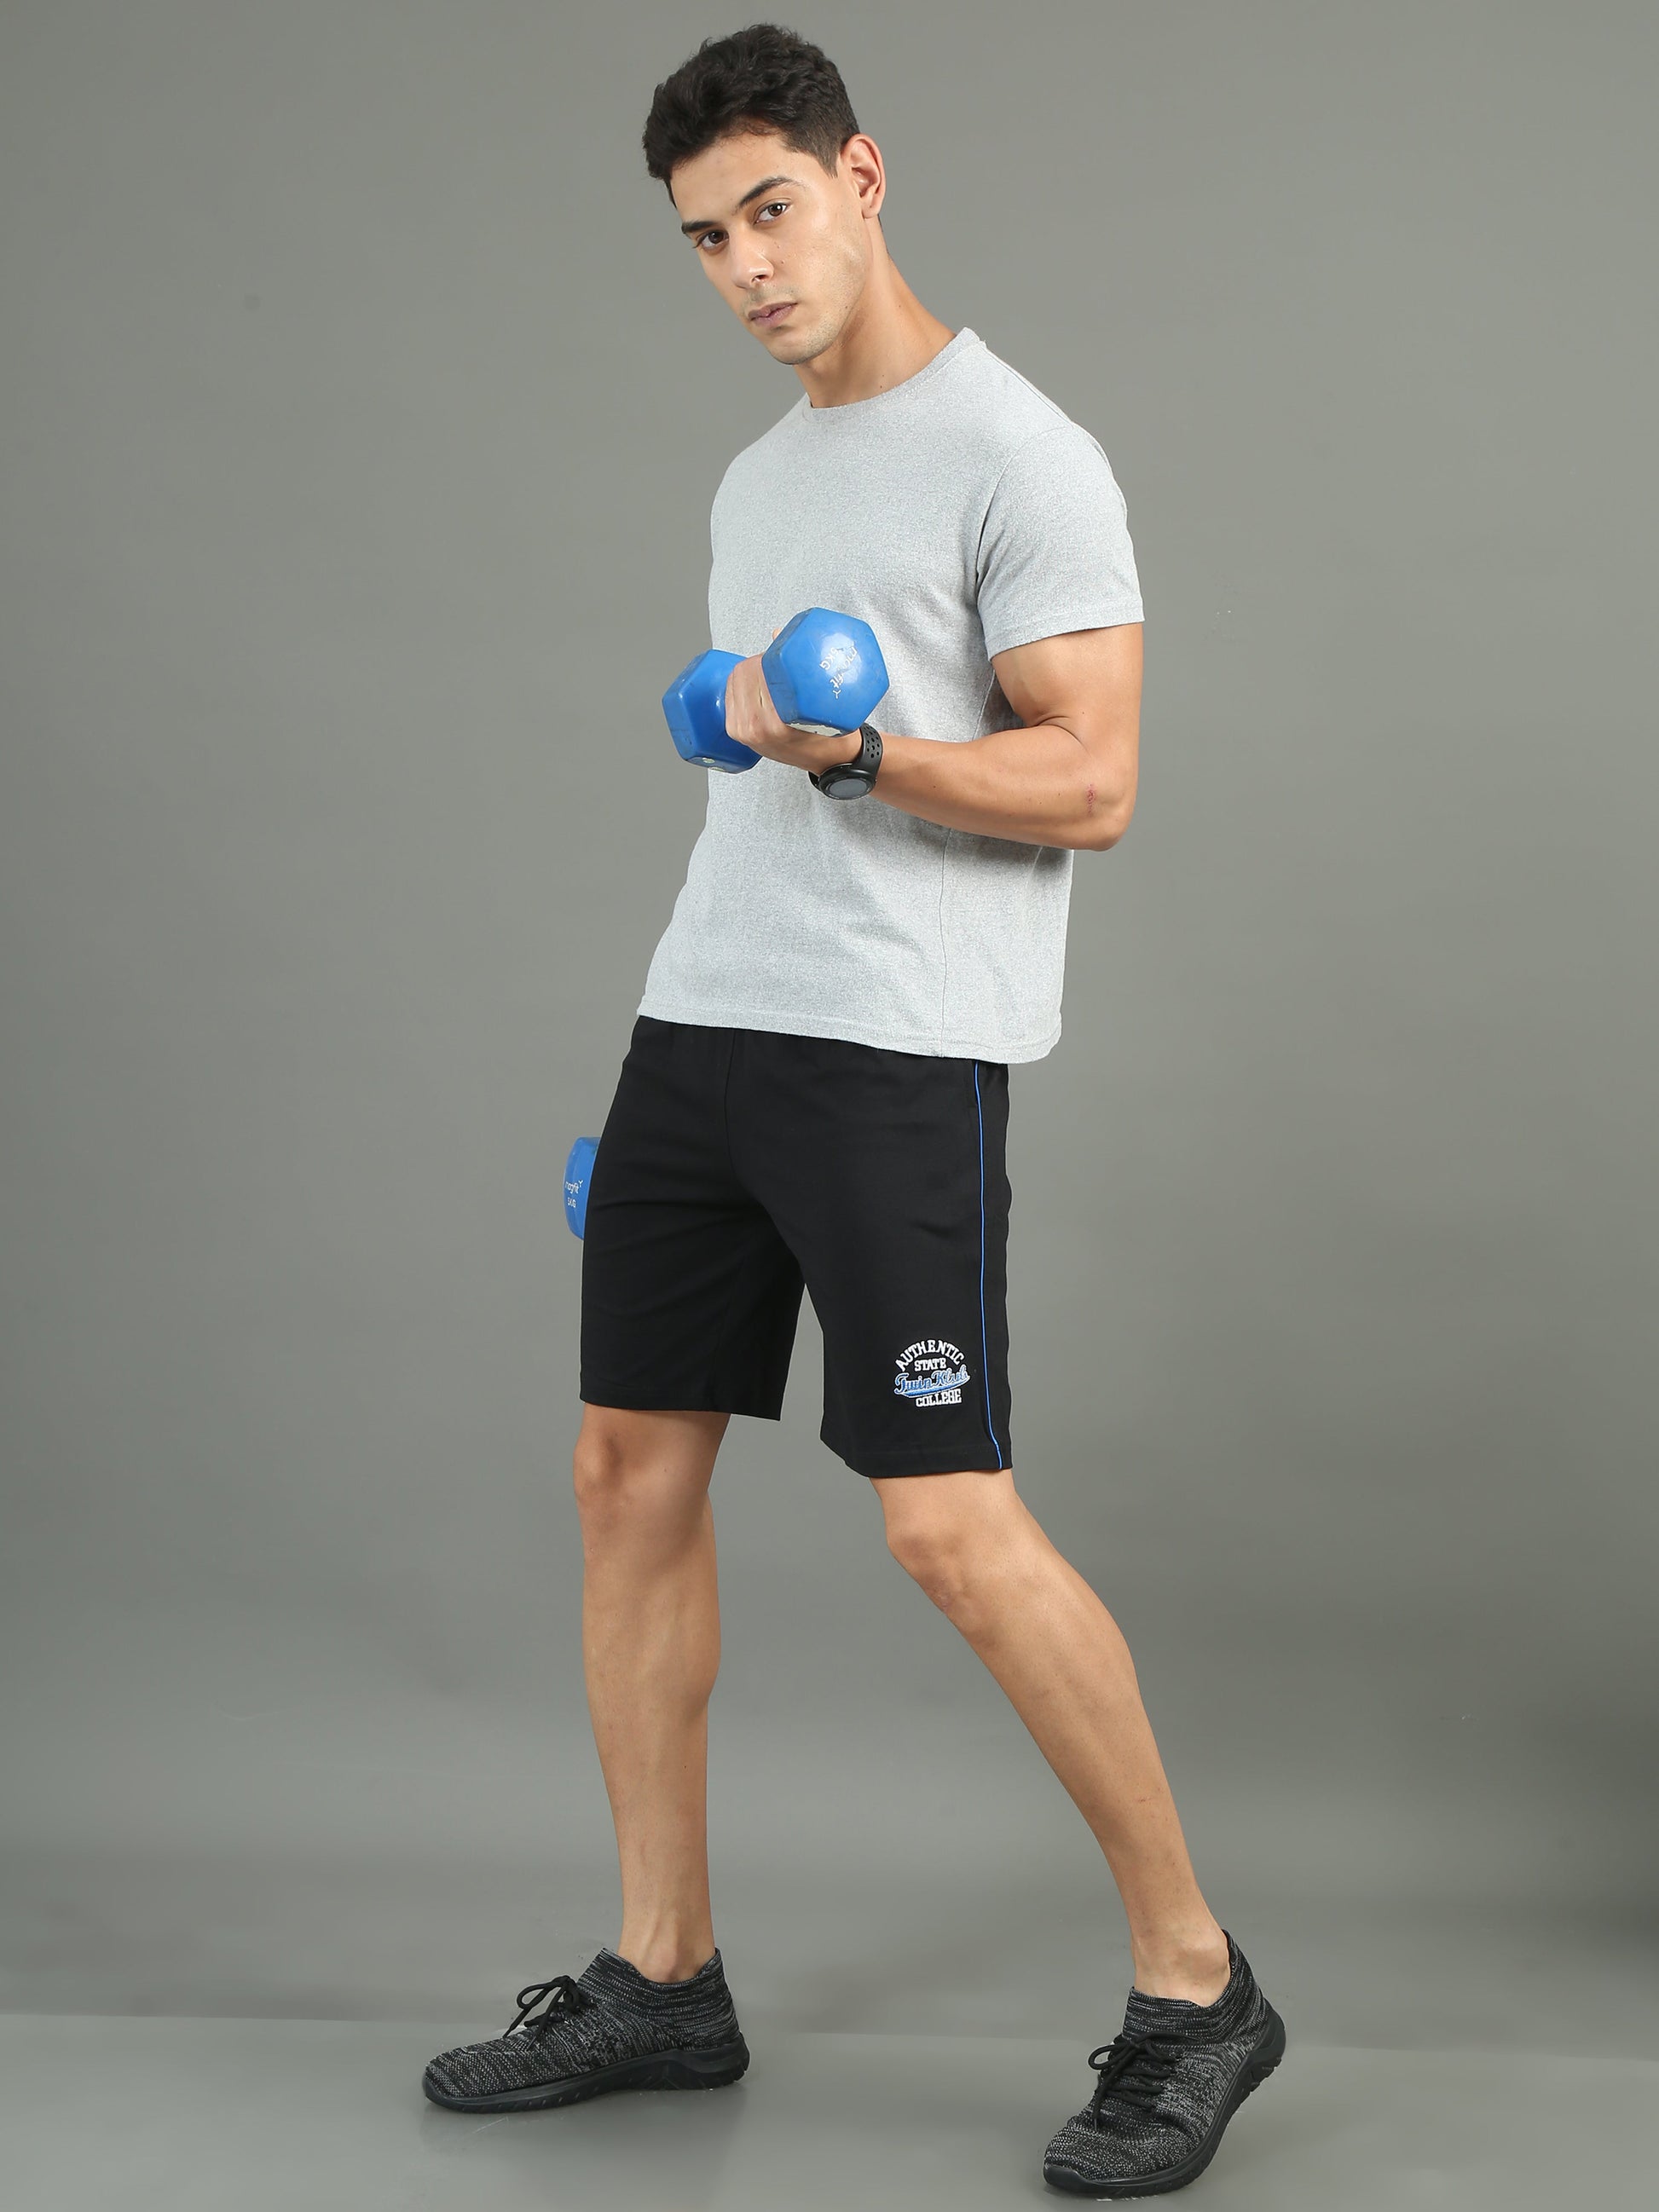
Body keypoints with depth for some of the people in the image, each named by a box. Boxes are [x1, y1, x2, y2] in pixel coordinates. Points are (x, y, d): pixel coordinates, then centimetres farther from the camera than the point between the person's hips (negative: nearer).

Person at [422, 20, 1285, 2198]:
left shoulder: (1017, 454, -7)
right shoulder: (757, 484, 20)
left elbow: (1088, 781, -14)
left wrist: (854, 749, -28)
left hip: (900, 1056, -9)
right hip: (699, 1031, 9)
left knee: (951, 1527, -12)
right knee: (632, 1471, 8)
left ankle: (1194, 1983, 5)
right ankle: (663, 1975, 20)